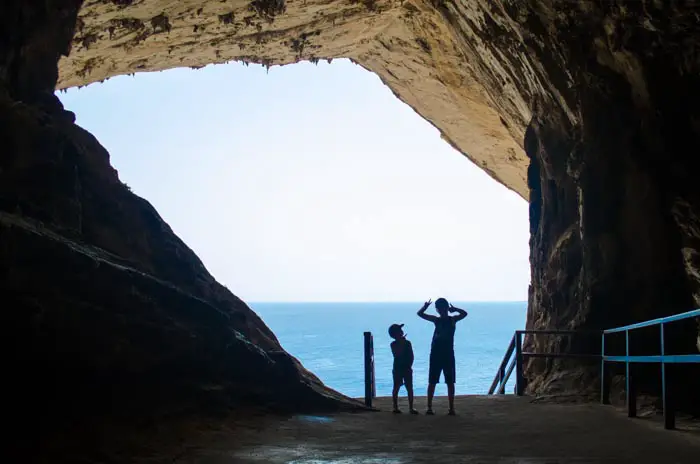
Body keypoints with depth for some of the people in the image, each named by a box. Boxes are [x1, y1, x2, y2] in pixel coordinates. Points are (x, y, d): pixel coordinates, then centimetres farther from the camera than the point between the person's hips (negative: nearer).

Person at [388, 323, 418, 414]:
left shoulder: (407, 343, 5)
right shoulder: (394, 344, -3)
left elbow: (411, 356, 5)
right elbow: (397, 354, -19)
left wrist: (410, 365, -5)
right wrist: (402, 344, -19)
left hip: (407, 369, 3)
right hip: (398, 369, -3)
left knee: (409, 388, 1)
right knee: (396, 388, 2)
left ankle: (411, 407, 3)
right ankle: (395, 407, 5)